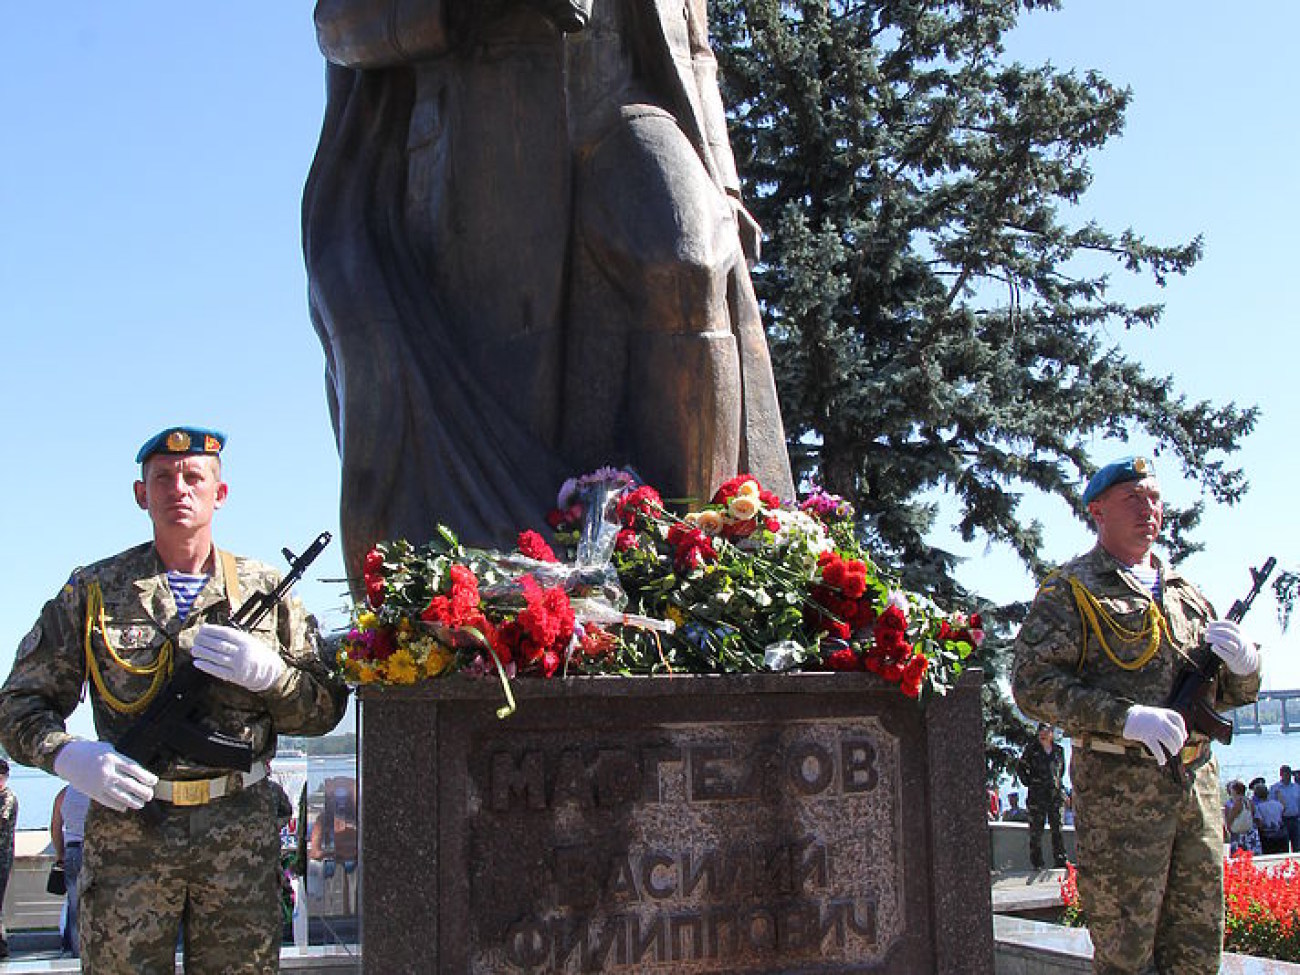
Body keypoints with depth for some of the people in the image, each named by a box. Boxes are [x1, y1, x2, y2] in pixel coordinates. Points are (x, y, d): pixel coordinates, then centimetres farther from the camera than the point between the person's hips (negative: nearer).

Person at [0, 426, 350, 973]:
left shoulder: (266, 591, 9)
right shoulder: (93, 591, 7)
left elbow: (324, 709, 8)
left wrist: (267, 672, -12)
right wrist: (69, 756, -13)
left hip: (241, 830, 1)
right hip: (127, 831, 0)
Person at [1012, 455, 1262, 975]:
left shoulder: (1187, 593, 20)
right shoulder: (1071, 590, 1)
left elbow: (1233, 694, 23)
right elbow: (1033, 683, -11)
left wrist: (1243, 663, -1)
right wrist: (1126, 716, -20)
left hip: (1199, 781, 6)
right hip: (1118, 784, -6)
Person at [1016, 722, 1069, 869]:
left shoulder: (1059, 750, 10)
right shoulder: (1031, 749, 1)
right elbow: (1020, 768, 8)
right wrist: (1029, 782, 0)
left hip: (1055, 793, 3)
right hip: (1037, 794, -3)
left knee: (1058, 828, 3)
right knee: (1036, 829, -1)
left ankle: (1060, 860, 9)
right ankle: (1036, 862, 6)